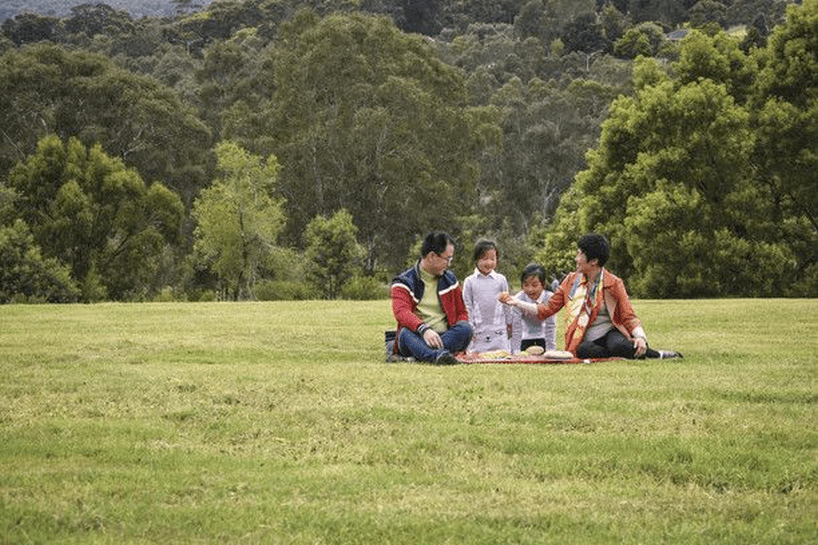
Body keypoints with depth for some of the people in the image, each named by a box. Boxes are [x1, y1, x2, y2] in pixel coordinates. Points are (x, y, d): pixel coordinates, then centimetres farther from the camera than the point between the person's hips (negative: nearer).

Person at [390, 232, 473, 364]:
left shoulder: (450, 280, 19)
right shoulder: (404, 282, 4)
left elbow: (462, 313, 23)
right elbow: (401, 312, -14)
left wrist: (461, 332, -3)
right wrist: (423, 329, -35)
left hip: (446, 336, 3)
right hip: (419, 338, -3)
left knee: (465, 328, -28)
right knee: (406, 332, -37)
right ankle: (438, 355, -67)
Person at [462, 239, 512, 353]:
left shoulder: (501, 280, 5)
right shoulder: (469, 282, 3)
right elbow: (467, 307, 5)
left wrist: (509, 323, 17)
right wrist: (469, 329, 2)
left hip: (499, 332, 1)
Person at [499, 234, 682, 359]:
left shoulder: (613, 284, 1)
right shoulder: (571, 281, 10)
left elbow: (629, 317, -2)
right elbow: (547, 310, 13)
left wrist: (640, 337, -22)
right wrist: (515, 302, 6)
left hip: (609, 332, -2)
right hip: (585, 340, 2)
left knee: (618, 346, -40)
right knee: (584, 351, -38)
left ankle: (656, 354, -15)